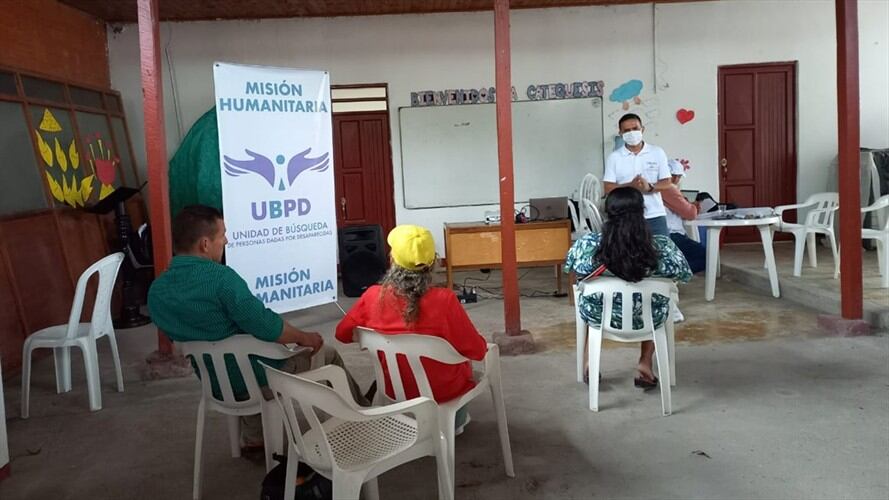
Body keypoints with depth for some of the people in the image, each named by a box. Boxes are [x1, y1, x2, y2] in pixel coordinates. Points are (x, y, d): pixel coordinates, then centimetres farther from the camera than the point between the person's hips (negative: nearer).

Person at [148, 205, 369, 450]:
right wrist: (304, 337, -8)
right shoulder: (220, 277, -28)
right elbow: (267, 327, -28)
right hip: (258, 378, -7)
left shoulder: (156, 291, -4)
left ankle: (252, 440, 38)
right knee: (326, 353, 15)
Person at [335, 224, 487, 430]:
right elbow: (477, 351, -17)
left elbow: (342, 334, -2)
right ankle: (455, 420, 46)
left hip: (394, 388, 3)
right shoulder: (443, 300, -27)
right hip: (441, 390, -3)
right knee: (464, 360, 30)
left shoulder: (373, 296, -19)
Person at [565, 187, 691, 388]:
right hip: (648, 319, 0)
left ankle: (591, 362, 35)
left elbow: (570, 268, 0)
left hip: (599, 317, 0)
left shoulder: (588, 244, -22)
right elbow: (684, 275, -3)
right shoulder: (661, 246, -21)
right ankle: (645, 364, 31)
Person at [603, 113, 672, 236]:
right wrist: (630, 186, -19)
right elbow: (608, 188, -3)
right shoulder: (614, 157, 3)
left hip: (655, 216, 1)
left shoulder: (657, 153, 5)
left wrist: (650, 187, -18)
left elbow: (667, 183, 3)